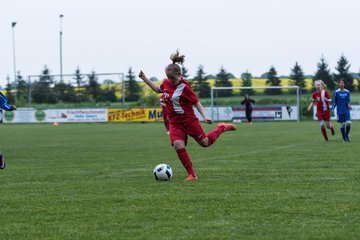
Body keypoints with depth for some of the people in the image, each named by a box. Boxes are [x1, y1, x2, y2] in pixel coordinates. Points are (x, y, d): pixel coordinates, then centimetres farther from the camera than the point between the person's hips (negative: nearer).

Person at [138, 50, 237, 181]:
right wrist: (144, 78, 17)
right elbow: (158, 89, 24)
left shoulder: (184, 87, -17)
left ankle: (221, 128, 37)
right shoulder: (166, 83, 1)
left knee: (205, 143, 8)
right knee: (178, 145, -17)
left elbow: (196, 102, -10)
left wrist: (204, 116, -19)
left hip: (189, 119, -5)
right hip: (175, 122, 5)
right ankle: (191, 174, -10)